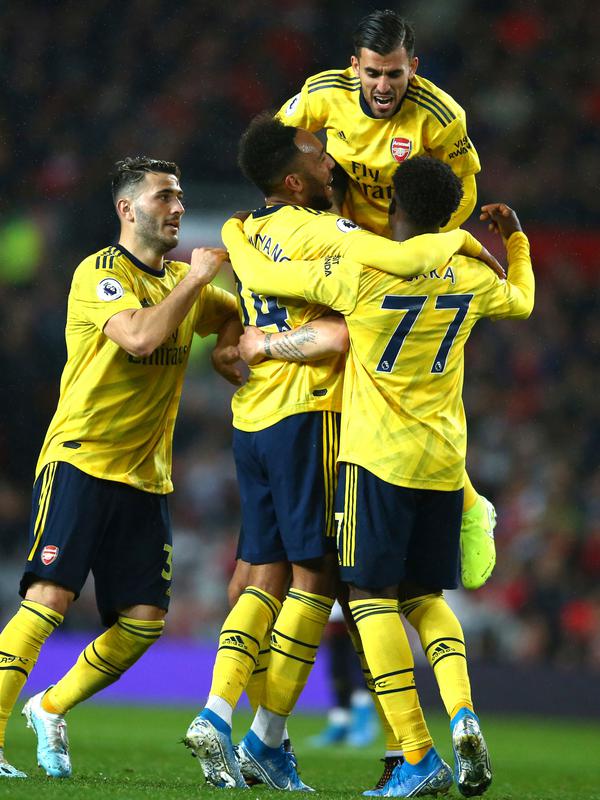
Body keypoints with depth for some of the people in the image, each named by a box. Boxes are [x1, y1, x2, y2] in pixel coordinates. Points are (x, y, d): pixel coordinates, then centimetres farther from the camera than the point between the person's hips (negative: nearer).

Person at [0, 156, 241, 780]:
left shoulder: (184, 280, 14)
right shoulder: (100, 272, -8)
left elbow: (240, 313, 32)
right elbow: (140, 335, -25)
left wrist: (225, 347, 11)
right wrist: (193, 279, -15)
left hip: (146, 477, 7)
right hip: (79, 461, -7)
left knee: (143, 621, -1)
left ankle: (51, 710, 19)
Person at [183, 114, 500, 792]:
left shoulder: (251, 232, 13)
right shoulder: (321, 232, -11)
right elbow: (402, 259, -24)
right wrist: (461, 238, -7)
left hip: (251, 422, 7)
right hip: (306, 417, -7)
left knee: (267, 577, 10)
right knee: (315, 576, -1)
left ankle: (216, 715, -5)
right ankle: (267, 741, -2)